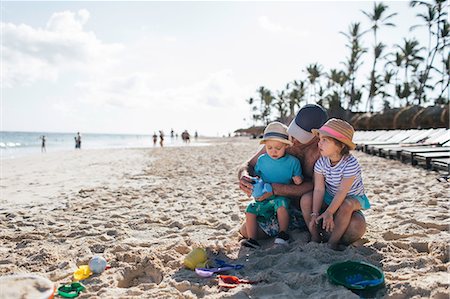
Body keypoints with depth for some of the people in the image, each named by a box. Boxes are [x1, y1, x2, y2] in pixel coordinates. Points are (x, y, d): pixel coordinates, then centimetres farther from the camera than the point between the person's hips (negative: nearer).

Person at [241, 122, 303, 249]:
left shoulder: (293, 161, -3)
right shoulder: (262, 160, 4)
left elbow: (299, 178, 6)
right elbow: (257, 174, 17)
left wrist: (298, 179, -18)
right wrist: (254, 181, -5)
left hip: (282, 196, -3)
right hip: (263, 197, 4)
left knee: (281, 205, -34)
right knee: (250, 210, -14)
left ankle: (283, 234, -19)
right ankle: (252, 239, -9)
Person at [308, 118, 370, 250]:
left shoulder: (351, 164, -28)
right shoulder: (321, 162, -15)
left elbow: (342, 192, -30)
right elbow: (319, 189, -19)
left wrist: (329, 212, -35)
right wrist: (315, 213, -27)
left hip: (353, 197, -4)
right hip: (330, 196, 4)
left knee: (347, 205, -38)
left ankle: (332, 243, -23)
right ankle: (315, 238, -10)